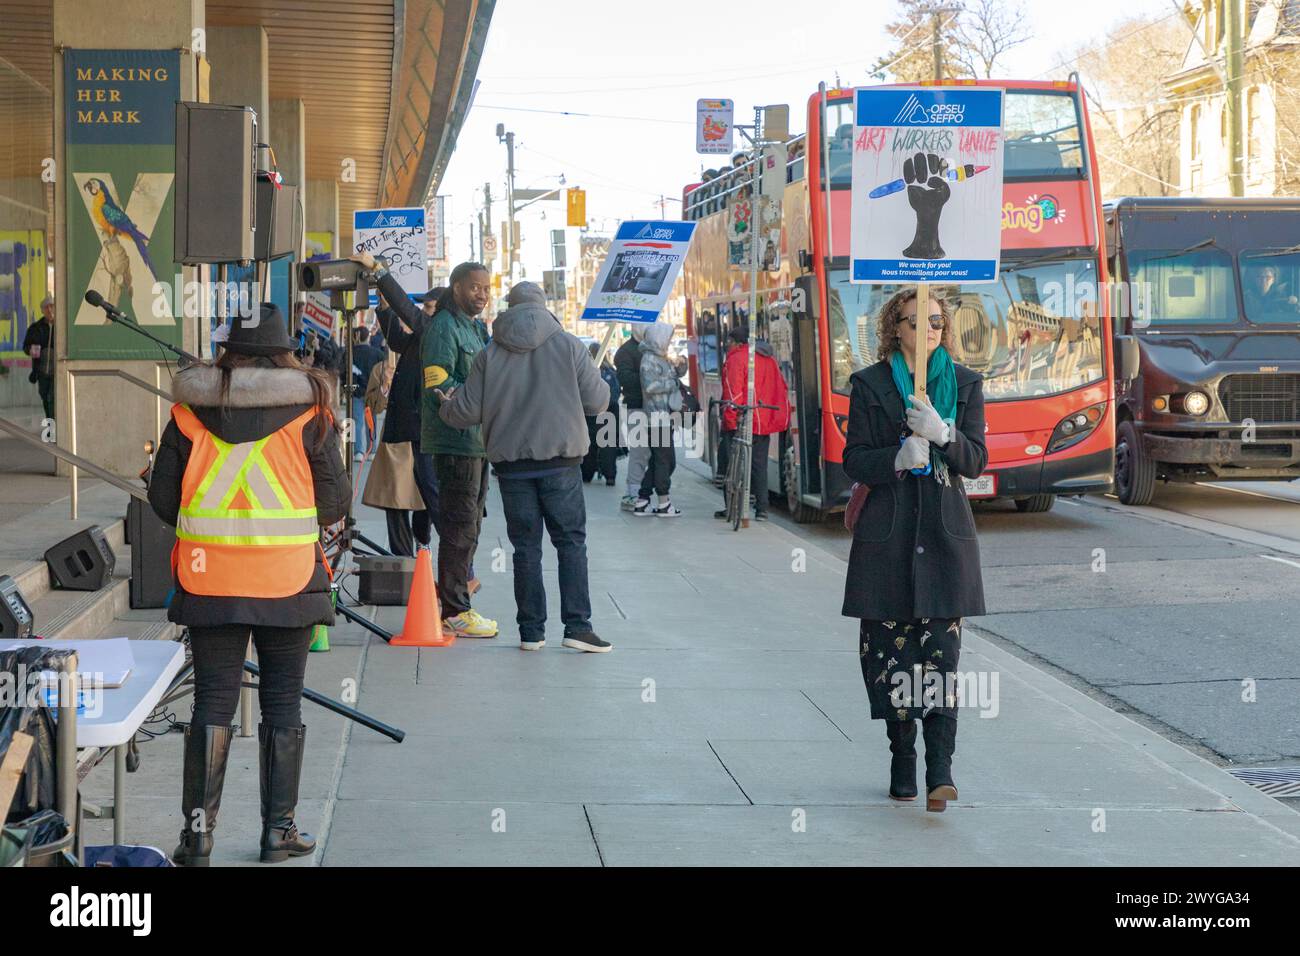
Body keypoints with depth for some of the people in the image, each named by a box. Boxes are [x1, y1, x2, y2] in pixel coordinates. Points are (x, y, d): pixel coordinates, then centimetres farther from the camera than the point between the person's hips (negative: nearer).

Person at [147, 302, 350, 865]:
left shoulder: (189, 411, 2)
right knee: (282, 705, 9)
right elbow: (336, 501, -2)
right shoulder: (308, 413, -3)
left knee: (212, 702, 8)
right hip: (288, 582, -1)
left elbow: (162, 496, 4)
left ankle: (198, 830, 5)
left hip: (208, 581, 1)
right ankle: (279, 831, 14)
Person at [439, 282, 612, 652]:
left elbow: (468, 412, 2)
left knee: (525, 546, 8)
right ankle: (577, 625, -3)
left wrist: (444, 407, 24)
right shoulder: (568, 346, -1)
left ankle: (531, 631, 9)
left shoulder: (489, 354, 2)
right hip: (560, 462, -2)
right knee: (571, 542, 4)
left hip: (511, 463, 2)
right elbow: (598, 401, -1)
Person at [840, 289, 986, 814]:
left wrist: (942, 434, -17)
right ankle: (902, 761, 15)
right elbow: (855, 461, 2)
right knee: (887, 648, 2)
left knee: (940, 650, -9)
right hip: (887, 530, 0)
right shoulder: (870, 384, 6)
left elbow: (976, 460, 3)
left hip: (945, 532, 0)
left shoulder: (965, 383, 10)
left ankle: (940, 770, -14)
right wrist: (897, 458, -18)